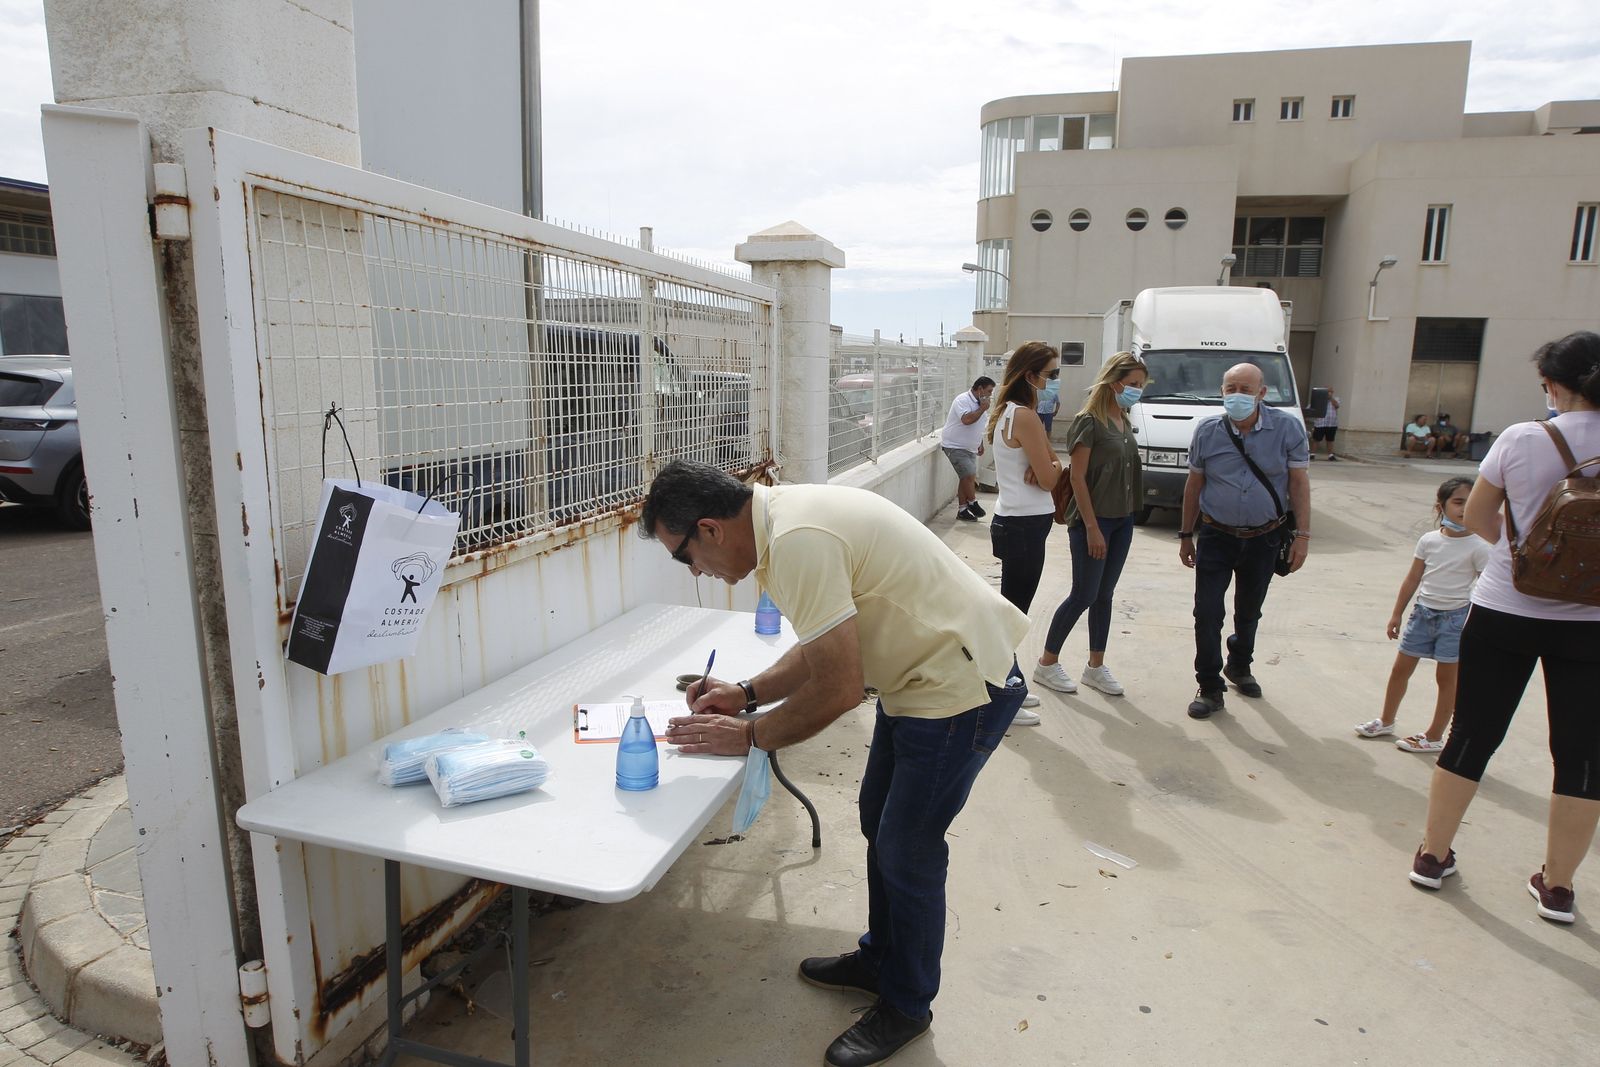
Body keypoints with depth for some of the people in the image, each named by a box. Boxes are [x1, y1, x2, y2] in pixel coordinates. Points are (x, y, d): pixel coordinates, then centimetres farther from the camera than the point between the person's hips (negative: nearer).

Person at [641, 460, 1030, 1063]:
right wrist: (746, 694, 6)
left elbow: (839, 688, -25)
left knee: (906, 850, 4)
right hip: (922, 675, 10)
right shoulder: (783, 518, 3)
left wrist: (749, 736, -12)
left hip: (961, 685, -10)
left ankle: (905, 1006, 28)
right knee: (879, 821, 21)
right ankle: (881, 957, 43)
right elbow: (825, 646, 13)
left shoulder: (798, 540, -29)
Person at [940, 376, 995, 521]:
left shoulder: (979, 403, 12)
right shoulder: (963, 400, -17)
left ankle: (962, 510, 14)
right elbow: (967, 419, -33)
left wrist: (980, 444, 26)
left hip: (969, 448, 9)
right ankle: (972, 503, 4)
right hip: (955, 446, -9)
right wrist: (982, 408, -21)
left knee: (966, 478, 8)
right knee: (969, 475, -15)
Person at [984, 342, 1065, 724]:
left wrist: (1044, 463, -11)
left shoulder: (1006, 411, 12)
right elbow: (1049, 478, -16)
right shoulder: (1026, 417, -18)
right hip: (1025, 526, -10)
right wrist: (1053, 465, 5)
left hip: (1012, 520, 10)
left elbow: (1042, 464, 11)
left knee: (1011, 610, 18)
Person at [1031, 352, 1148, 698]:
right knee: (1084, 595, -2)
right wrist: (1091, 527, -18)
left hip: (1122, 520, 8)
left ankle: (1096, 666, 23)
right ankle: (1047, 663, 13)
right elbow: (1077, 478, -16)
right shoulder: (1089, 421, -13)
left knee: (1105, 595, 12)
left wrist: (1127, 518, 10)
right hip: (1093, 521, -8)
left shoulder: (1123, 421, 11)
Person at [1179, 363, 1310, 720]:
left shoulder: (1288, 428, -7)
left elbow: (1299, 483, -3)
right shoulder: (1208, 430, -5)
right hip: (1216, 537, 0)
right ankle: (1210, 688, 5)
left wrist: (1302, 535, -8)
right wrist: (1186, 535, 5)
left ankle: (1239, 667, 42)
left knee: (1249, 611, 18)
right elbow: (1194, 485, 3)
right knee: (1207, 613, -6)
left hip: (1263, 539, 1)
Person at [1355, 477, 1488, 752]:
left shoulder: (1478, 547, -10)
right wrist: (1397, 614, 10)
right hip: (1423, 612, 4)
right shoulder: (1429, 540, -1)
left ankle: (1434, 737, 18)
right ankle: (1386, 722, 29)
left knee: (1446, 677, 7)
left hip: (1455, 617, -4)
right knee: (1400, 669, 11)